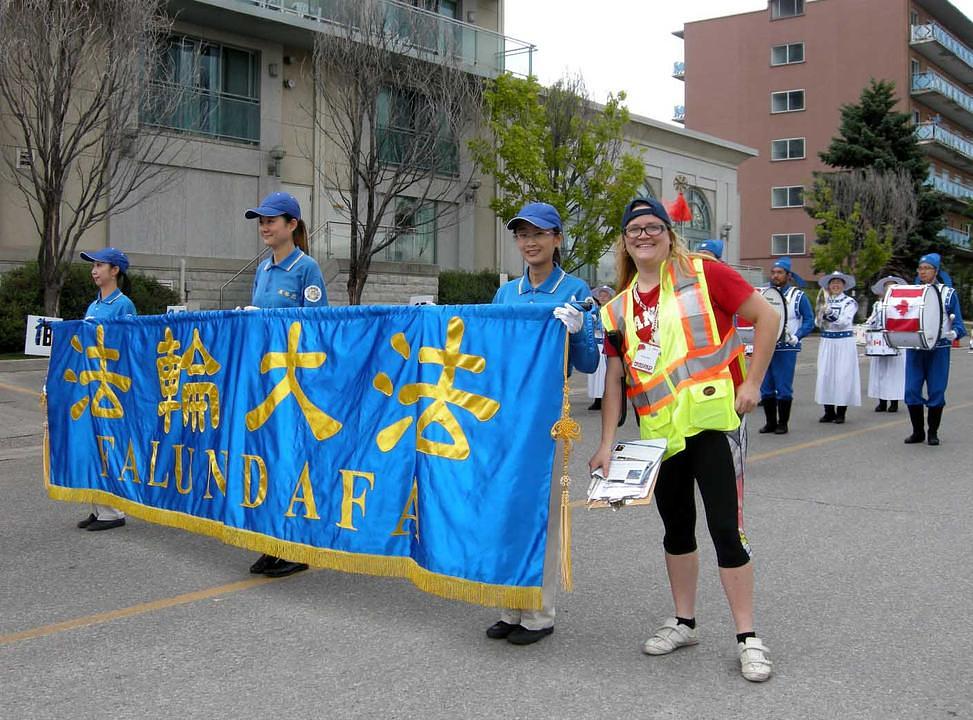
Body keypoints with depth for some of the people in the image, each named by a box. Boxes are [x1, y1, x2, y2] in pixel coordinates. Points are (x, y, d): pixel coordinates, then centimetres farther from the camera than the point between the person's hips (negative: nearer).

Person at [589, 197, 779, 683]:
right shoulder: (619, 308, 9)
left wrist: (752, 383, -10)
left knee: (724, 527, -5)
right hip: (659, 431, 5)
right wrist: (607, 443, 4)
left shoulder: (702, 275, -5)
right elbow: (614, 377, 9)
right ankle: (684, 623, 30)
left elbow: (766, 316, -6)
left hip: (711, 419, -5)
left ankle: (748, 638, 6)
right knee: (676, 527, 15)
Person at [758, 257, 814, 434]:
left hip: (786, 348, -4)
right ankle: (770, 423, 17)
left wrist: (796, 337, -13)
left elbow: (809, 320, 0)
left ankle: (783, 424, 7)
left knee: (783, 388, -2)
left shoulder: (798, 296, 1)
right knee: (766, 387, 6)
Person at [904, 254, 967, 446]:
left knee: (936, 391, 0)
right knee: (911, 390, -1)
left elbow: (957, 321, 1)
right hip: (914, 348, 3)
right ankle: (918, 432, 12)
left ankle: (933, 433, 13)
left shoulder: (948, 293, 3)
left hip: (938, 348, -2)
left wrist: (955, 333, -20)